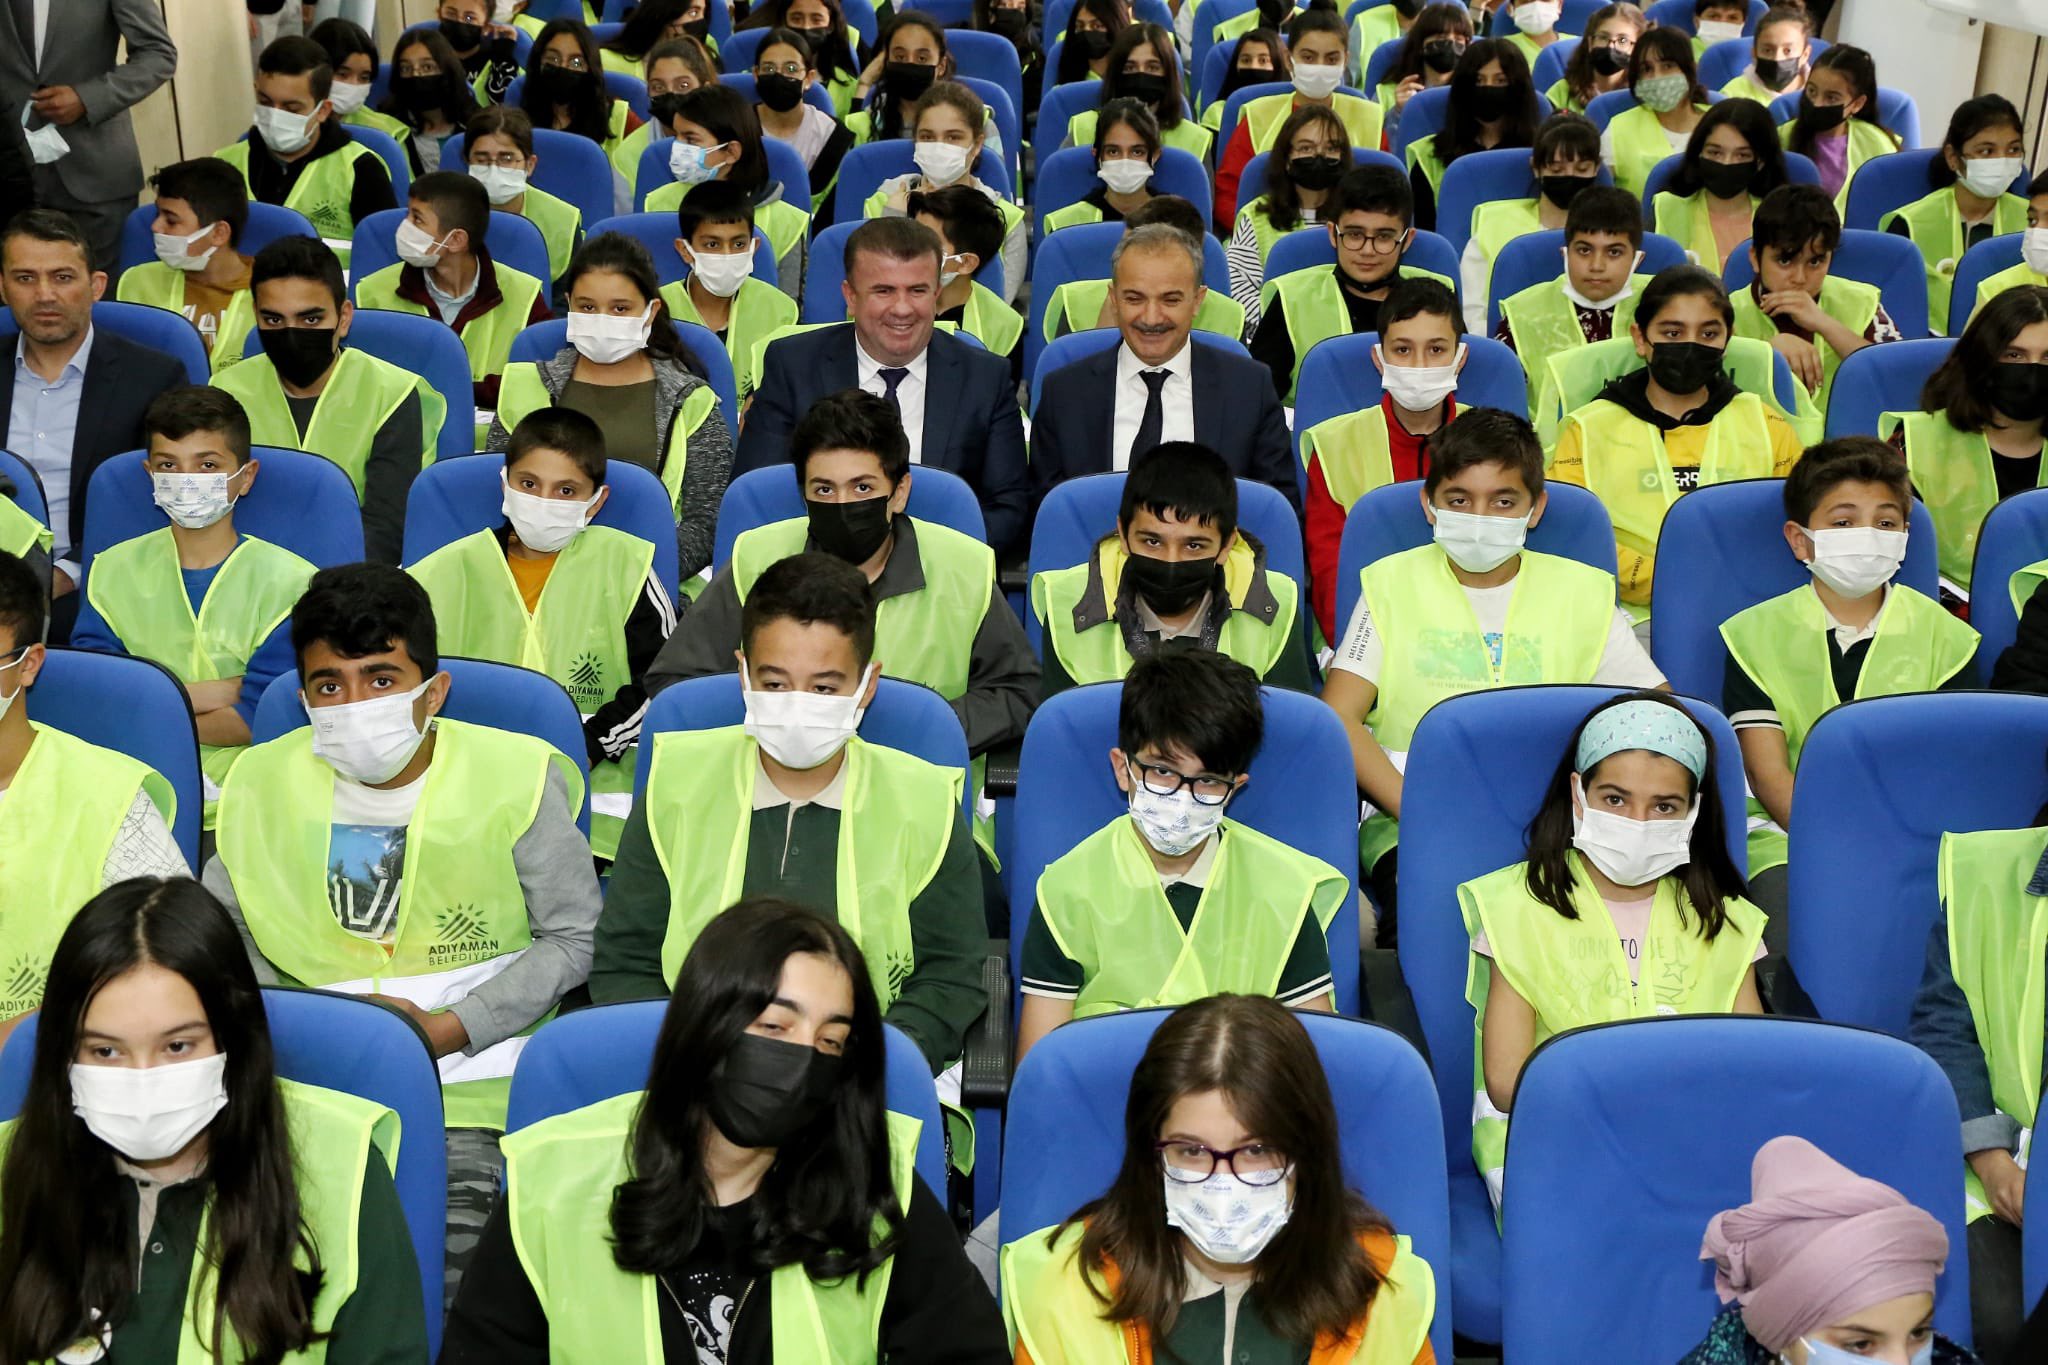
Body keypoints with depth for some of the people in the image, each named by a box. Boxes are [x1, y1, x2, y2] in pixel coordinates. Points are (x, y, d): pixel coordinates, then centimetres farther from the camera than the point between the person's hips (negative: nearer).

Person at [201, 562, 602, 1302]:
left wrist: (447, 1029, -10)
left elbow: (574, 937, -1)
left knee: (442, 1278, -18)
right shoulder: (263, 783, 4)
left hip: (468, 1075, -2)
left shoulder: (516, 777, -5)